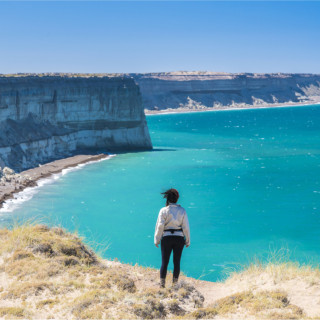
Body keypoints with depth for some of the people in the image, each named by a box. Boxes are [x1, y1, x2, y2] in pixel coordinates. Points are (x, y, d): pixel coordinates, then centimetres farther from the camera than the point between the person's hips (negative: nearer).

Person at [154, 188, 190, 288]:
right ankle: (175, 284, 8)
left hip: (167, 238, -2)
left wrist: (157, 240, 1)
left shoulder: (164, 210, -4)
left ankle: (162, 284, 0)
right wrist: (187, 241, 9)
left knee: (164, 262, 2)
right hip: (179, 238, 2)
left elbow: (159, 226, -6)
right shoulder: (182, 211, 2)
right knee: (177, 262, 7)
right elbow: (186, 227, 1)